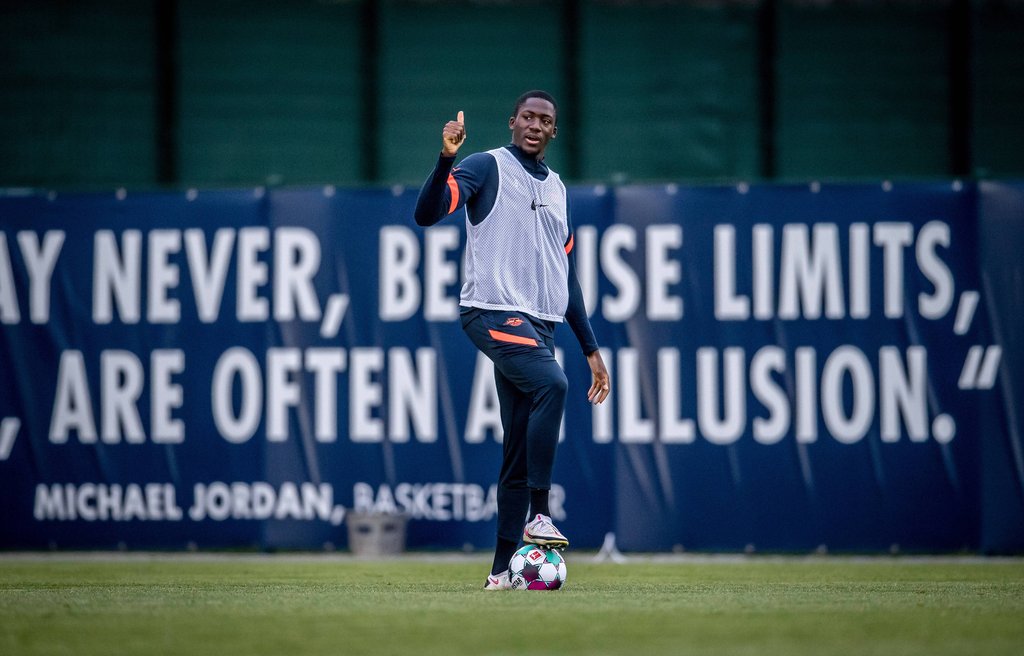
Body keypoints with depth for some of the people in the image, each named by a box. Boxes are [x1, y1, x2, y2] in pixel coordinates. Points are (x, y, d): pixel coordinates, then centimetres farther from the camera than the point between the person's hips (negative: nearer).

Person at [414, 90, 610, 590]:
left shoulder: (556, 189, 22)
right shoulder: (488, 167, 2)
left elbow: (566, 277, 25)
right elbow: (426, 213, -14)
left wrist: (591, 349, 21)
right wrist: (446, 159, -30)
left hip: (540, 325, 7)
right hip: (493, 313, -7)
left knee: (519, 451, 3)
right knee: (551, 382, -32)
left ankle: (503, 568, 4)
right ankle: (538, 515, -31)